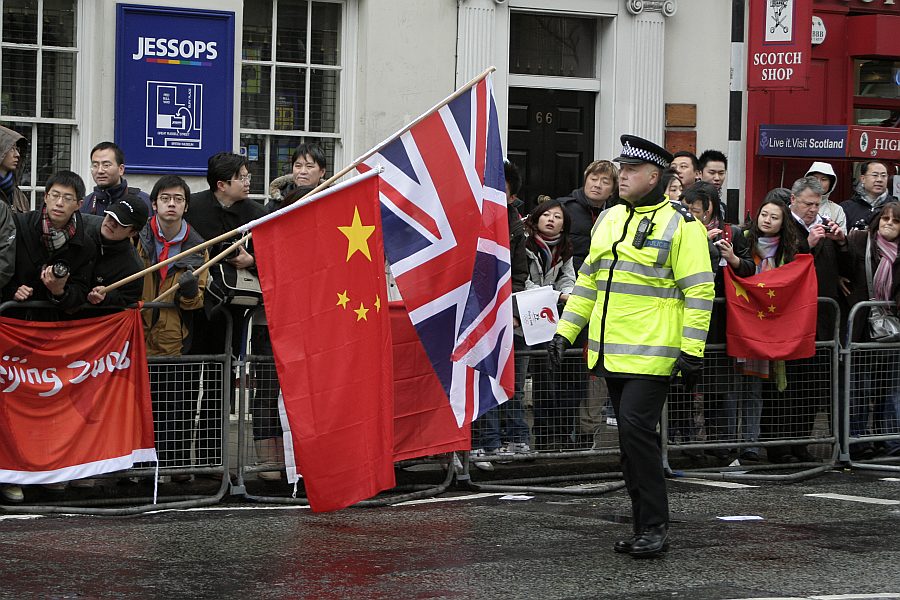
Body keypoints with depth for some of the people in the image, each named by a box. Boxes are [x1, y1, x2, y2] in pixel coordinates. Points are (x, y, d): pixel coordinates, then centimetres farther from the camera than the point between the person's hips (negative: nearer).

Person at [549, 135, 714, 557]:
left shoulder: (679, 224, -7)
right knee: (630, 436, 10)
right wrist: (564, 332, 16)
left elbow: (699, 290, -10)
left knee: (637, 430, -15)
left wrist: (692, 351, -15)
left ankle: (654, 527, -8)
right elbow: (588, 281, 22)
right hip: (610, 351, 8)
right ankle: (645, 526, 17)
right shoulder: (608, 220, 16)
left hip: (651, 353, -8)